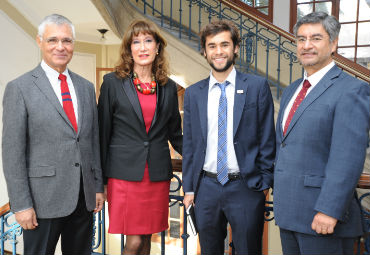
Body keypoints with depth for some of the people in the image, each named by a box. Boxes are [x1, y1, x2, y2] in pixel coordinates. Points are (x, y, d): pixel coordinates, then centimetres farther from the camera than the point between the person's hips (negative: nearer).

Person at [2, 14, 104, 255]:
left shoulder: (86, 87, 9)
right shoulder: (19, 88, -6)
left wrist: (98, 186, 9)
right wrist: (21, 205, -11)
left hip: (84, 198, 5)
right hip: (44, 199, -4)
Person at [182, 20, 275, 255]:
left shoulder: (258, 86, -2)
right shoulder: (193, 93, 6)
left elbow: (267, 138, -1)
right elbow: (189, 145, 9)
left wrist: (265, 182, -4)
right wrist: (189, 187, 7)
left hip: (246, 188, -2)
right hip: (206, 188, 3)